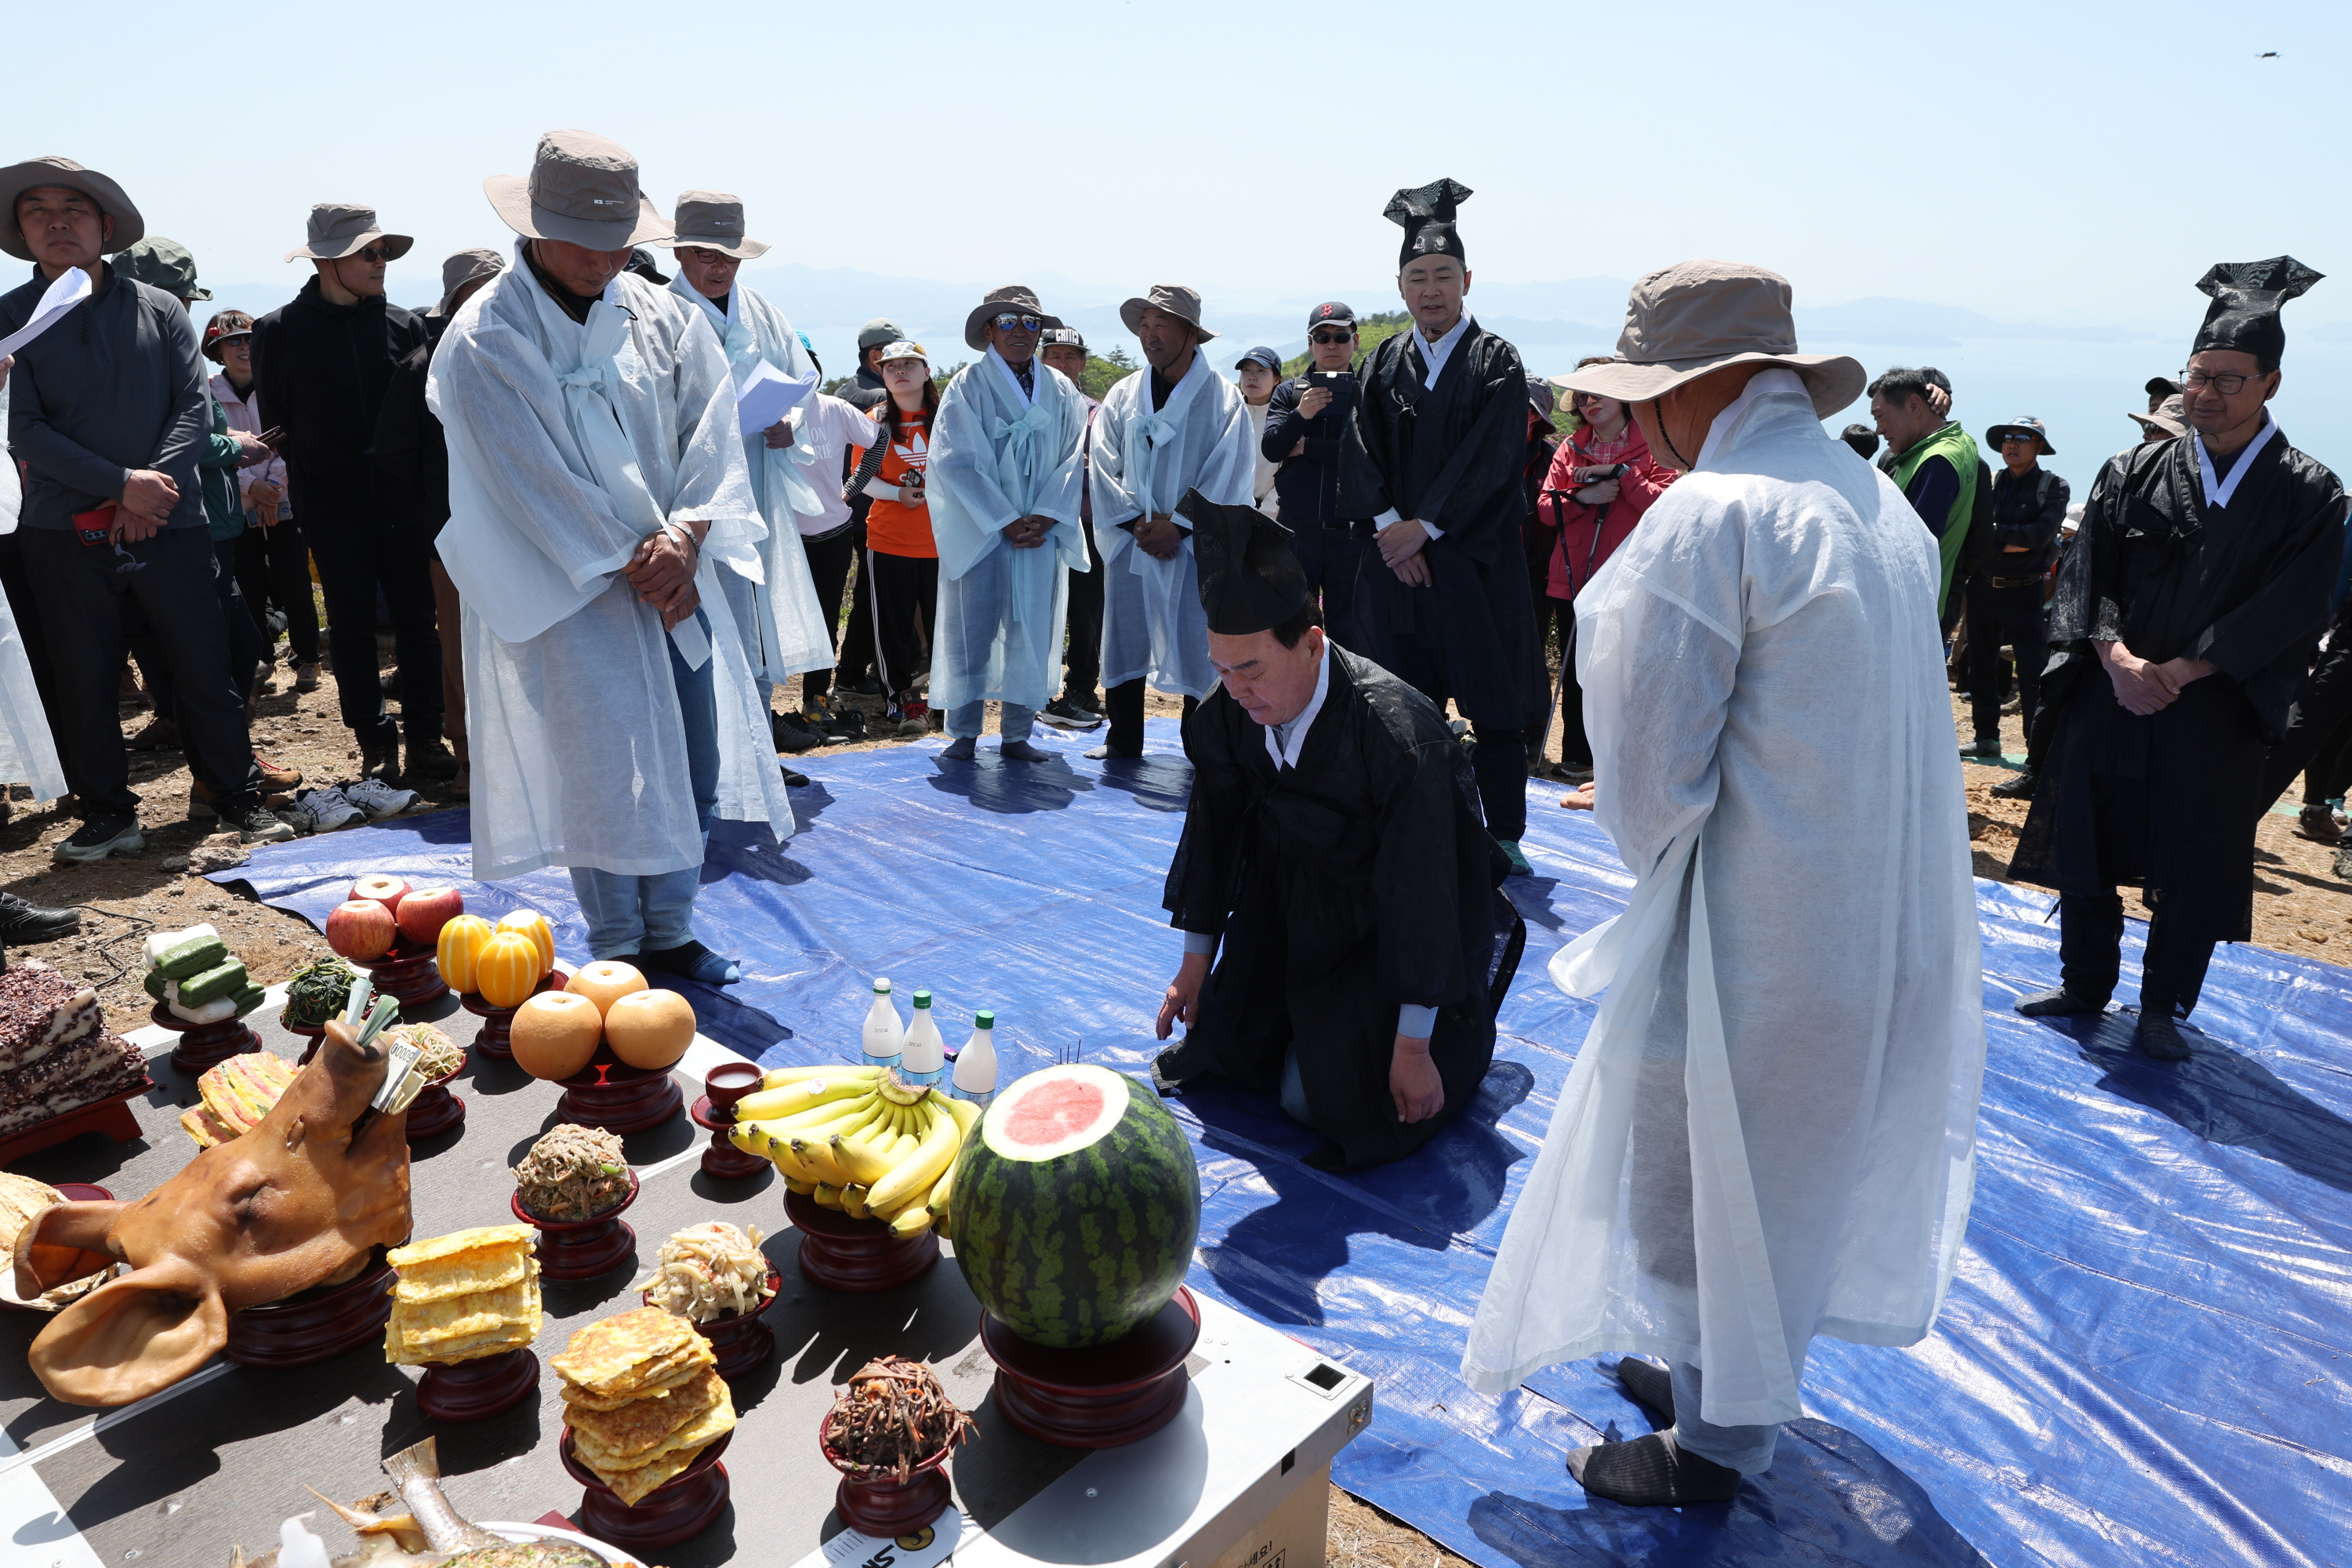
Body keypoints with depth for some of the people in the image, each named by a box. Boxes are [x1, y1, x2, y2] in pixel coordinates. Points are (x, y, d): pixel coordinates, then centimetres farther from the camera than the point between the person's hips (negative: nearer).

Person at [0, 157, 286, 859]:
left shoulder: (159, 310, 8)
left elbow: (195, 405, 1)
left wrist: (154, 486, -13)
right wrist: (122, 483, -14)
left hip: (169, 523, 0)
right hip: (66, 532, 0)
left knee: (204, 668, 1)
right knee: (84, 681, 7)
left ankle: (241, 800, 11)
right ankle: (106, 813, 18)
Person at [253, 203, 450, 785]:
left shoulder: (403, 324, 4)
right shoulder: (281, 331, 0)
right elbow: (276, 420, 6)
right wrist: (307, 482, 5)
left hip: (402, 502, 1)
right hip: (334, 509, -1)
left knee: (417, 620, 3)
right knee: (352, 629, 5)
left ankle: (425, 737, 13)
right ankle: (376, 744, 14)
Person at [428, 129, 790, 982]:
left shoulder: (662, 314, 6)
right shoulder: (484, 339, -8)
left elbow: (710, 425, -1)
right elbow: (531, 477, -12)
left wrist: (685, 533, -17)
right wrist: (632, 563, -15)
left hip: (675, 579, 5)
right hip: (568, 591, -5)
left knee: (696, 764, 7)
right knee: (607, 776, -3)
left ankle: (669, 934, 23)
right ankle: (619, 958, 14)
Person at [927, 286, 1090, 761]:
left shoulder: (1061, 392, 9)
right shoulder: (967, 387, 0)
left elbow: (1072, 461, 5)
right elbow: (958, 463, -7)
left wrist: (1044, 518, -10)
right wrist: (1005, 522, -13)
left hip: (1042, 536, 3)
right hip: (979, 533, -3)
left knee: (1032, 633, 4)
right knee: (970, 631, -1)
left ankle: (1017, 735, 13)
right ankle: (964, 735, 9)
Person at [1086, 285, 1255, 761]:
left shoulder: (1222, 398, 0)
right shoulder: (1121, 396, 10)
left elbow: (1229, 476, -6)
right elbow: (1103, 468, 4)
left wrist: (1177, 526, -12)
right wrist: (1136, 521, -9)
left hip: (1196, 545, -3)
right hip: (1129, 542, 3)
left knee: (1198, 647, -1)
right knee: (1124, 640, 6)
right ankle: (1123, 740, 18)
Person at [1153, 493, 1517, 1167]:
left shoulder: (1396, 735, -35)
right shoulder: (1232, 711, -17)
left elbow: (1419, 891, -29)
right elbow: (1213, 827, -1)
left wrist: (1413, 1046, -24)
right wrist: (1196, 962, 7)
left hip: (1396, 917, -5)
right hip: (1297, 900, 6)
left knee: (1334, 1099, -8)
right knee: (1231, 1048, 8)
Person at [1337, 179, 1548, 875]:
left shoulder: (1495, 361, 1)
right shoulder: (1383, 363, 11)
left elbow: (1491, 458, -9)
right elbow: (1360, 452, 2)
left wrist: (1424, 526, -14)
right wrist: (1389, 527, -12)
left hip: (1475, 554, -3)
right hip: (1394, 555, 3)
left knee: (1493, 705, 1)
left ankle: (1502, 836, 12)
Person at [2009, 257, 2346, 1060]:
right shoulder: (2132, 475, 3)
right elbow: (2086, 573, -4)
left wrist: (2178, 671, -17)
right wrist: (2119, 660, -19)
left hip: (2214, 716, -1)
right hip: (2107, 701, 2)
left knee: (2193, 867, 7)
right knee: (2088, 844, 9)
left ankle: (2162, 1008, 24)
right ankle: (2085, 984, 27)